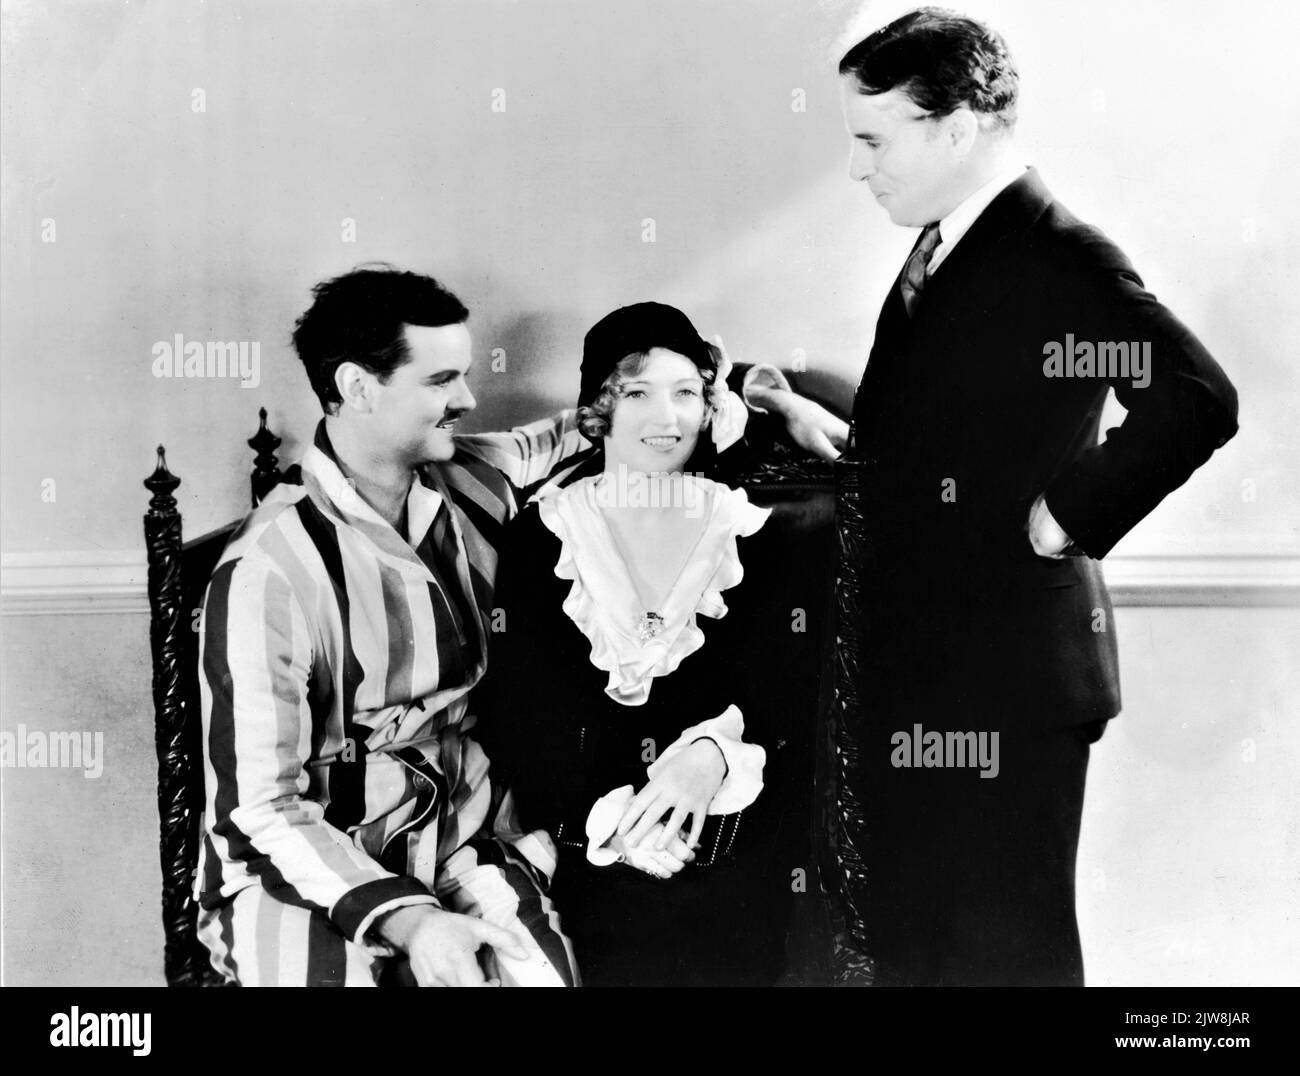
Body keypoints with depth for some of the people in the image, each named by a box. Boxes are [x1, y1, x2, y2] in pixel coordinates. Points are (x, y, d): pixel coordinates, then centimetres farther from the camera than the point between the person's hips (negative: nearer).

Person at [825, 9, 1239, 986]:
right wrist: (819, 427, 4)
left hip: (1001, 668, -9)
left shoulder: (1055, 256, -16)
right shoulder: (938, 251, 12)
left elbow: (1195, 401, -28)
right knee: (903, 939, 20)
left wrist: (1062, 519, -20)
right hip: (913, 661, 9)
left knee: (1003, 945, 6)